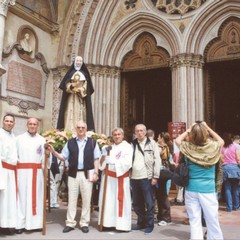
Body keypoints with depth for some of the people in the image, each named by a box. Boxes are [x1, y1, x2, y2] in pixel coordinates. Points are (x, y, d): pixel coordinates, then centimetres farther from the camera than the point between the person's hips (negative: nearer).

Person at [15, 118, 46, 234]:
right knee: (22, 196, -1)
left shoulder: (42, 140, 10)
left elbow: (44, 158, 8)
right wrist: (16, 166, -5)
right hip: (23, 171, -2)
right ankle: (20, 224, 3)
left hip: (37, 172, 2)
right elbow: (15, 154, 2)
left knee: (36, 196, 4)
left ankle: (36, 223, 10)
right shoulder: (19, 138, 7)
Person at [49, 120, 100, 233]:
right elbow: (63, 157, 6)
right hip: (73, 173, 1)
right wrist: (53, 152, -10)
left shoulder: (92, 142, 4)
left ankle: (84, 223, 18)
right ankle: (70, 223, 15)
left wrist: (95, 173, -3)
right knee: (72, 199, 6)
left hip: (87, 173, -1)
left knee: (86, 199, 6)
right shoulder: (70, 142, 7)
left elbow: (96, 159, 5)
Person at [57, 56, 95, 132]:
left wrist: (80, 89, -13)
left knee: (81, 113, -7)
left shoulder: (84, 73, 13)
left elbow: (86, 86, 6)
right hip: (71, 97, -1)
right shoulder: (71, 72, 11)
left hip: (81, 97, 1)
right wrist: (71, 86, -17)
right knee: (71, 113, -10)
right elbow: (66, 83, 4)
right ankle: (69, 132, -14)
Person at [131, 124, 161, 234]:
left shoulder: (152, 143, 1)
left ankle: (149, 224, 13)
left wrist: (155, 176, -8)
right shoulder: (132, 144, 11)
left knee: (149, 203, 2)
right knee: (136, 203, 13)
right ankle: (141, 222, 27)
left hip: (146, 177, -4)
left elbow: (157, 160, -3)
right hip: (134, 178, 4)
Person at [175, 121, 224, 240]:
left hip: (191, 189, 1)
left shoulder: (188, 147, -8)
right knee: (212, 221, 7)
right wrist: (208, 128, 14)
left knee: (194, 221, 6)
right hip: (208, 189, -1)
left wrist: (189, 130, 9)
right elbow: (221, 141, 17)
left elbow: (177, 140, 14)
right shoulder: (213, 147, -7)